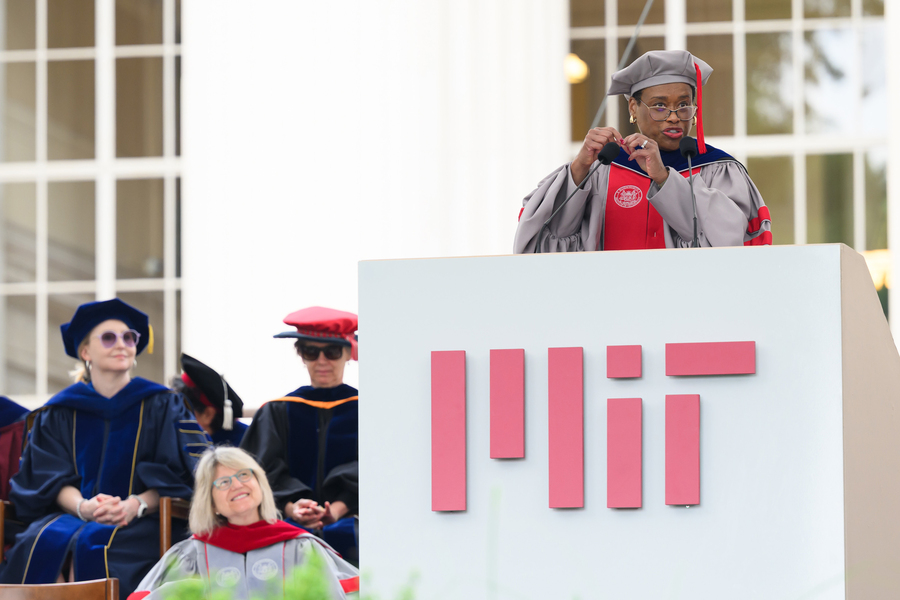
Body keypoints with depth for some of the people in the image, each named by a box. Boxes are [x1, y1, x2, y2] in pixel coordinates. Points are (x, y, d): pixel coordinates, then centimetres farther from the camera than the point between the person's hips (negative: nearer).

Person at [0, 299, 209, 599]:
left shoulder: (160, 405, 9)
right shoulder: (59, 413, 14)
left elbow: (177, 475, 1)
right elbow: (52, 478, 5)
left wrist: (136, 505, -19)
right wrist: (82, 507, -18)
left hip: (142, 521, -2)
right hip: (72, 514, 2)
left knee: (94, 544, -35)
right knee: (44, 541, -33)